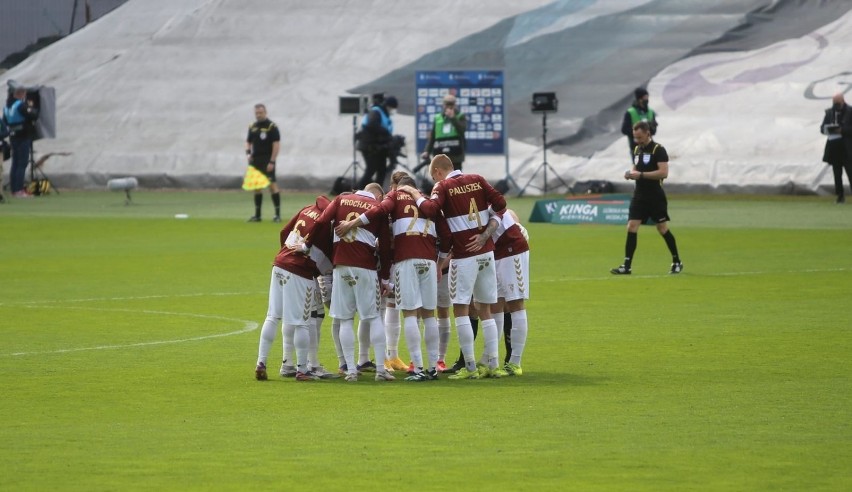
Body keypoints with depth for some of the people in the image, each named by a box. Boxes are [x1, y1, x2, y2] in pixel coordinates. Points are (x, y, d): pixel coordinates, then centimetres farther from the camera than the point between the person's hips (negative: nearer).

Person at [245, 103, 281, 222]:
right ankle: (257, 215, 13)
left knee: (272, 184, -13)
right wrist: (248, 153, 0)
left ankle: (278, 214, -12)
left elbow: (276, 144, -10)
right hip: (255, 160, 6)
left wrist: (272, 161, -16)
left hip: (267, 161, -6)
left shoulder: (272, 127, -6)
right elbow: (248, 142, 21)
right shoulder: (252, 127, 13)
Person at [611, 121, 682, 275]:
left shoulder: (658, 150, -11)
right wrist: (630, 174, 1)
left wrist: (641, 175, -22)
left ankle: (677, 262, 16)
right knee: (631, 227, -4)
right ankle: (627, 266, -5)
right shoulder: (637, 150, 12)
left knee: (663, 228, 1)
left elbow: (664, 172, -20)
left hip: (656, 197, -6)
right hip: (639, 197, 6)